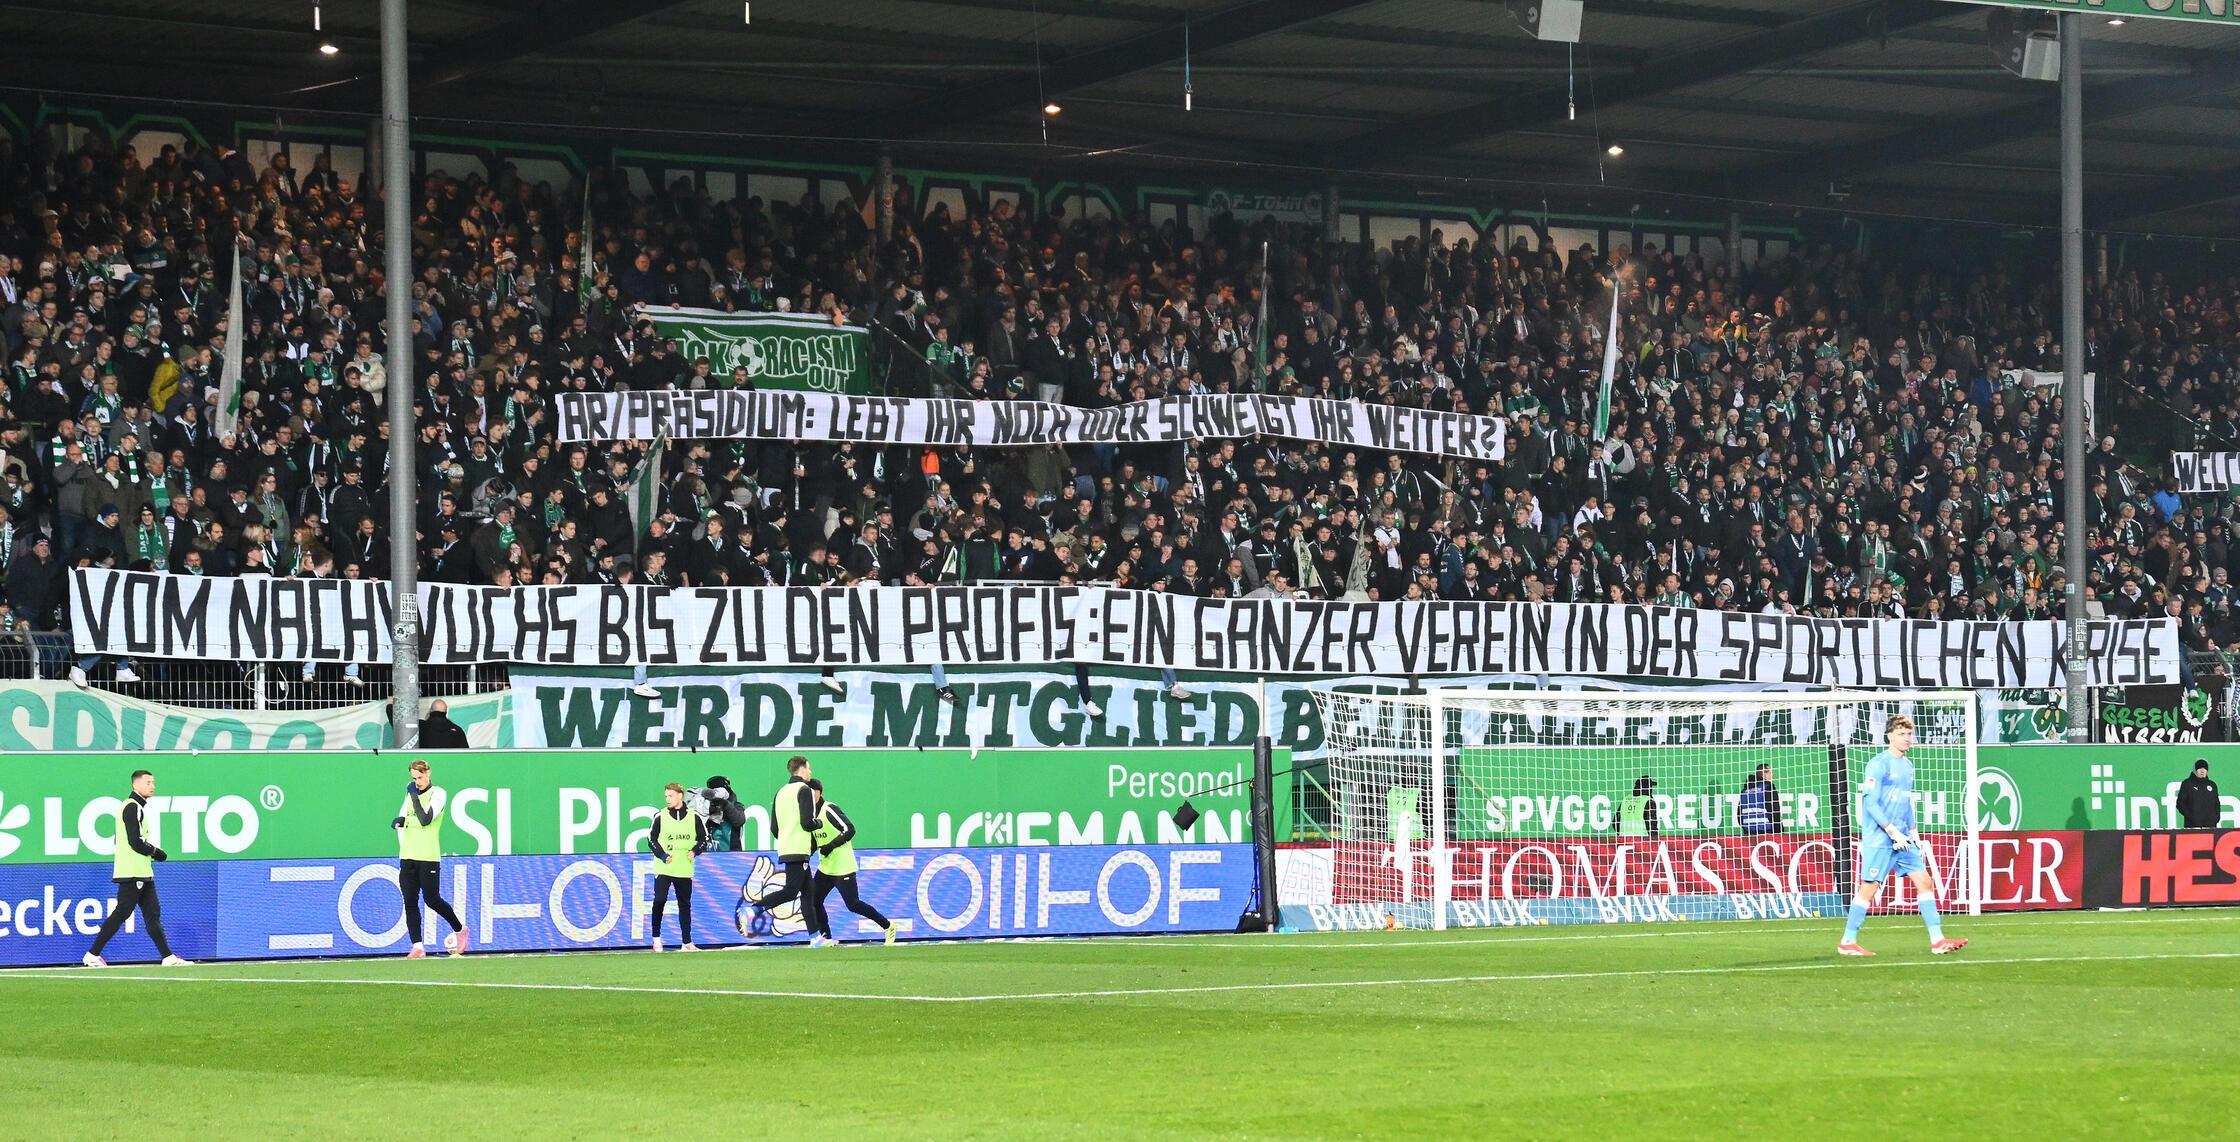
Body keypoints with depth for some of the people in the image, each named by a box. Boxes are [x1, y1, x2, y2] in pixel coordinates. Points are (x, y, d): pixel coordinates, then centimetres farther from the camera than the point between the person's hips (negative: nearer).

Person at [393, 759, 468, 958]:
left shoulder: (438, 794, -5)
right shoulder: (411, 793, 15)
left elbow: (425, 820, -17)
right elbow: (402, 818, 28)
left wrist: (414, 795, -12)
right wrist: (399, 821, 5)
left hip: (428, 858, -6)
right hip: (407, 858, 6)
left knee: (432, 900, -4)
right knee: (410, 902, -1)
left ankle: (459, 929, 19)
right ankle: (417, 946, -1)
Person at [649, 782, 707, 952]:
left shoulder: (694, 817, 5)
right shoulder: (660, 817, 2)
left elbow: (703, 839, 12)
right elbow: (651, 840, 5)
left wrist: (695, 851, -6)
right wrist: (662, 855, -8)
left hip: (684, 869, 1)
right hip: (663, 868, -1)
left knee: (685, 905, 7)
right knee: (659, 901, -13)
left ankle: (687, 942, 12)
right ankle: (656, 938, -1)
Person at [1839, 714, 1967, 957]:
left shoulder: (1907, 765, 15)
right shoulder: (1879, 764, -10)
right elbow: (1870, 802, -16)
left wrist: (1912, 830, 14)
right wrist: (1893, 831, -19)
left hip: (1902, 839, 8)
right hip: (1879, 839, -8)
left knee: (1924, 881, 0)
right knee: (1869, 887, -5)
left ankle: (1937, 940, 0)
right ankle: (1847, 942, 4)